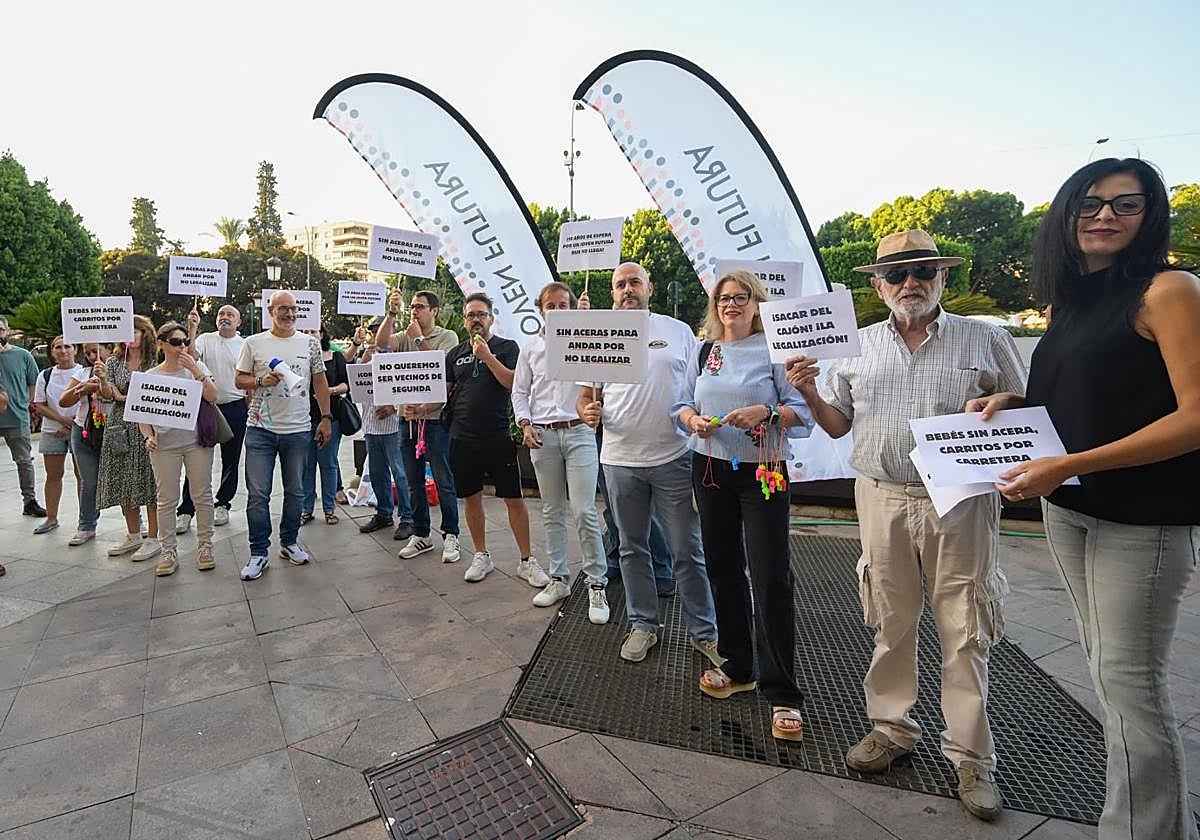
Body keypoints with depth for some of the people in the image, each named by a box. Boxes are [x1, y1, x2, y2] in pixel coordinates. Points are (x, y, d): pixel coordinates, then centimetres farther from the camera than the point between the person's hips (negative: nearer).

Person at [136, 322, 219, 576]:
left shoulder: (197, 367, 4)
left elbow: (213, 397, -10)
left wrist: (196, 371, -17)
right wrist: (148, 437, -8)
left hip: (197, 441, 0)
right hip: (164, 445, 0)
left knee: (203, 495, 5)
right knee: (167, 500, 4)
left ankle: (204, 546, 17)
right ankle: (169, 552, 13)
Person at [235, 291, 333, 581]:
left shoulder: (310, 343, 6)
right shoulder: (253, 343, 2)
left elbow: (320, 381, 9)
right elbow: (239, 380, 6)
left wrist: (326, 418, 4)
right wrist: (261, 381, -15)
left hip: (298, 429, 1)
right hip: (260, 429, -1)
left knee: (295, 491, 11)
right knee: (258, 494, -1)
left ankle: (289, 543, 26)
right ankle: (259, 552, 10)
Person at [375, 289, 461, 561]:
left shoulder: (448, 337, 0)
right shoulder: (405, 336, 13)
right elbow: (381, 342, -5)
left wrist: (419, 339, -11)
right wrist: (392, 313, -12)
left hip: (435, 417, -5)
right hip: (408, 417, 5)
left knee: (443, 481, -1)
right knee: (414, 481, 12)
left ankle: (450, 535, 10)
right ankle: (421, 534, 23)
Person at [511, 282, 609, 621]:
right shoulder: (530, 349, 11)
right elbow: (519, 392, 13)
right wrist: (525, 425, -1)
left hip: (579, 432, -3)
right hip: (542, 436, 3)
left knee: (585, 512, -7)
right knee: (552, 512, 11)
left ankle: (596, 585, 4)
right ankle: (559, 578, 23)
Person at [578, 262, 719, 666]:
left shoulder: (678, 331, 3)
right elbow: (586, 396, 9)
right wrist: (589, 413, -13)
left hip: (674, 457, -2)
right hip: (620, 461, 2)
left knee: (688, 551, 5)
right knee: (632, 549, 14)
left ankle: (704, 632, 20)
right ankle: (643, 625, 30)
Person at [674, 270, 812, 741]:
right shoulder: (703, 353, 12)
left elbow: (803, 411, -7)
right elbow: (681, 405, 12)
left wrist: (767, 413, -24)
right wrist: (693, 419, -9)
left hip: (762, 473, -5)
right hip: (710, 470, 5)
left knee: (771, 579, -6)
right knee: (723, 569, 13)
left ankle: (782, 694, 6)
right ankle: (739, 668, 30)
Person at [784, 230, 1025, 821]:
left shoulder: (985, 340, 3)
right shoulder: (857, 345, 9)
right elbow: (838, 424, 13)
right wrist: (809, 393, -5)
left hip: (960, 502, -2)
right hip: (883, 499, 2)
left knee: (964, 633, 6)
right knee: (890, 623, 13)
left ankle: (971, 757, 23)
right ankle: (891, 727, 32)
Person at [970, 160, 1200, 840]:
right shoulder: (1070, 299, 12)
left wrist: (1068, 467, -25)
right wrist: (1012, 403, 2)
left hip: (1143, 516, -7)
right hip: (1068, 506, 7)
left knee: (1130, 679, -1)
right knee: (1104, 667, 15)